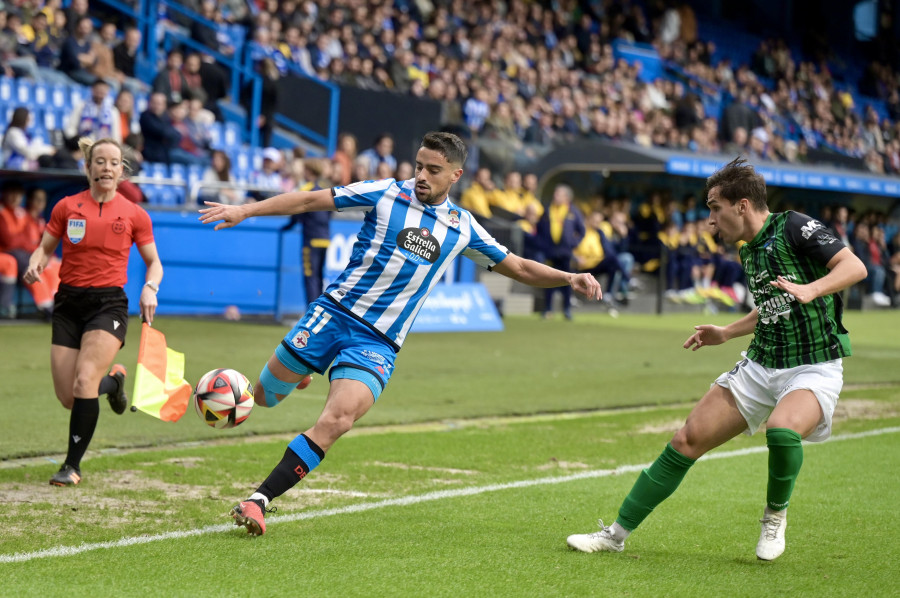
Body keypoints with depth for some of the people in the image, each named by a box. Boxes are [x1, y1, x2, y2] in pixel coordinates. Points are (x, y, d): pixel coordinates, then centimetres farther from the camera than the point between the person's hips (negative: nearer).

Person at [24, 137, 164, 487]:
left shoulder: (134, 215, 2)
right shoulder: (67, 207, 4)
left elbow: (154, 262, 11)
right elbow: (46, 248, 10)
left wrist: (150, 288, -9)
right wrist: (36, 265, -13)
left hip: (108, 303, -2)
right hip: (68, 303, 2)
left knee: (84, 383, -21)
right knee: (68, 398, 1)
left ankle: (73, 465, -7)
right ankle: (113, 381, 36)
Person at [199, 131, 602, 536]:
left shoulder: (462, 227, 9)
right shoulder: (386, 194, 0)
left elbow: (519, 268, 17)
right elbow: (309, 200, 0)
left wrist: (570, 278, 2)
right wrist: (244, 210, -8)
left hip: (379, 341, 0)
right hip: (334, 313, 0)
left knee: (336, 421, -23)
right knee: (263, 396, 6)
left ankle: (259, 500, -18)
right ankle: (298, 372, 43)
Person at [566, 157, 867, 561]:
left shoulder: (794, 228, -12)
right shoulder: (749, 251, 13)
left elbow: (854, 267, -22)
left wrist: (810, 289, -38)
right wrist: (726, 333, 23)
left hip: (813, 368, -7)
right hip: (760, 365, 7)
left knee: (782, 430, -37)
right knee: (688, 440, 0)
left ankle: (776, 514, -5)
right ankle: (616, 534, 8)